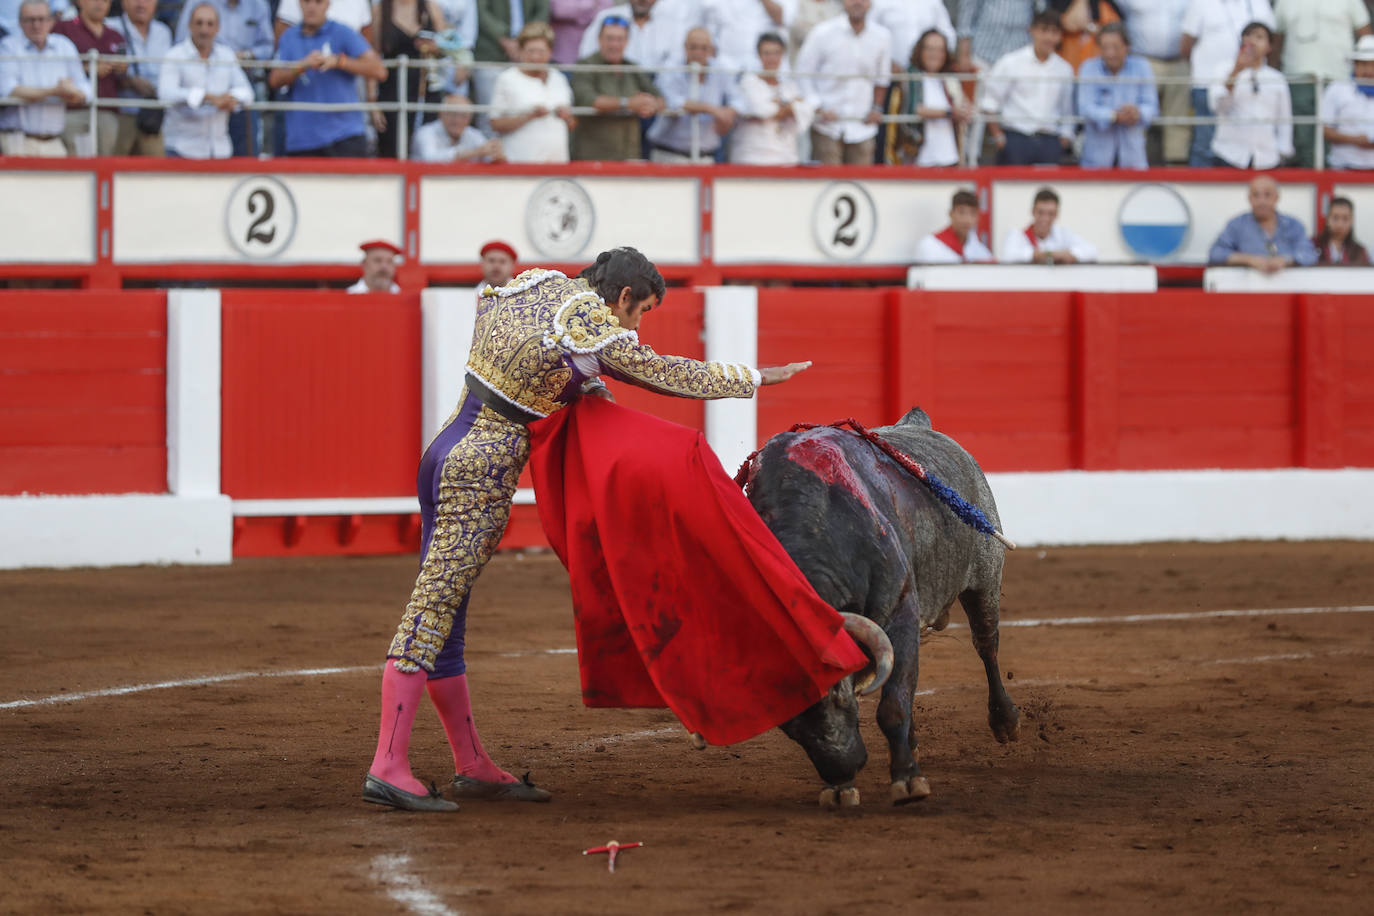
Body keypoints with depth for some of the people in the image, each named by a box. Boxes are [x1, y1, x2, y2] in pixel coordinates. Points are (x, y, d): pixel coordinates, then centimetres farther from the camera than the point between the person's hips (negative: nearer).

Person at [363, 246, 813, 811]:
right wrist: (756, 378, 18)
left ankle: (473, 768, 20)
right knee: (432, 613, -12)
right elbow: (676, 377, 2)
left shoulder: (538, 283, 10)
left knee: (440, 615, 10)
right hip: (483, 470, -9)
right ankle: (387, 768, -15)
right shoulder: (603, 336, -10)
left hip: (445, 452, 9)